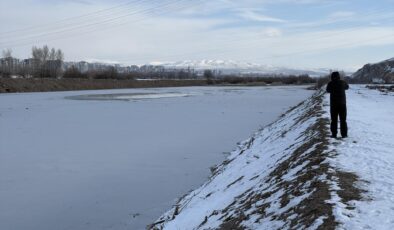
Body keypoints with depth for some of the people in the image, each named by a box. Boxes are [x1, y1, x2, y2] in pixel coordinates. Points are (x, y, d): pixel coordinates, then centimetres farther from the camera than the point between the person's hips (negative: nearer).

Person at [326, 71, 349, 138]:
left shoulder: (330, 83, -8)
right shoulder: (343, 82, -3)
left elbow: (328, 90, 12)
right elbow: (347, 87, 20)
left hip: (333, 104, -1)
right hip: (342, 103, 1)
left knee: (334, 120, 6)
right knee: (343, 120, 7)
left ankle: (334, 134, 4)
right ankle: (344, 134, 6)